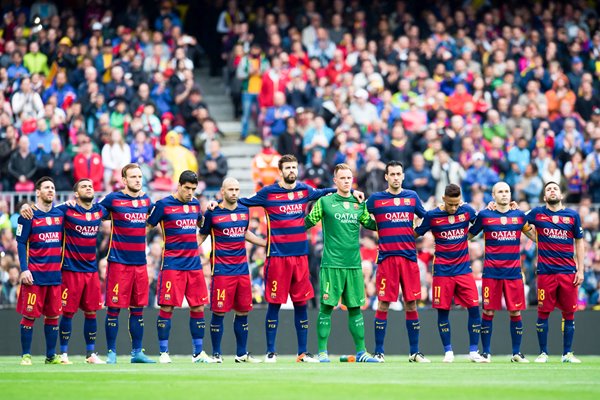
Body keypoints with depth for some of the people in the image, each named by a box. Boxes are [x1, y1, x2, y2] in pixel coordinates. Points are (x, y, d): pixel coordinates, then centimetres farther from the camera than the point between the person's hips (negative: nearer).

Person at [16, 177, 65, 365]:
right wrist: (24, 269, -12)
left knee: (53, 315, 7)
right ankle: (25, 355, 2)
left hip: (55, 274, 5)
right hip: (35, 274, -5)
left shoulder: (60, 214, 12)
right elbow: (21, 243, -4)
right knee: (30, 315, -4)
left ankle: (51, 356, 14)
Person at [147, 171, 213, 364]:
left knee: (198, 307, 5)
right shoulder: (164, 204, -4)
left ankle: (198, 352, 12)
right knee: (167, 307, -5)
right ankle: (163, 353, 2)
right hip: (172, 264, -5)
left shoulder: (195, 204, 12)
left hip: (193, 263, 5)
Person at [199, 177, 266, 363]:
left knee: (243, 311, 7)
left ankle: (242, 353, 16)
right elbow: (202, 236, 4)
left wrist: (266, 243, 30)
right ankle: (216, 353, 5)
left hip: (242, 269, 5)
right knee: (219, 312, -4)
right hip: (221, 269, -5)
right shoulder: (213, 213, -3)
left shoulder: (244, 210, 11)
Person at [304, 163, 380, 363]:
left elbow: (370, 223, 22)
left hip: (354, 264, 4)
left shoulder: (359, 203, 11)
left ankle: (361, 352, 11)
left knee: (355, 308, 7)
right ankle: (322, 352, 2)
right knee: (327, 306, -3)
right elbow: (308, 222, 4)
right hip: (331, 264, -4)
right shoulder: (325, 202, 0)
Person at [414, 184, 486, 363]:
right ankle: (448, 351, 12)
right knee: (443, 311, 0)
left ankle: (473, 351, 3)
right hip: (442, 270, -2)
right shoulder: (432, 215, -5)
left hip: (463, 268, 2)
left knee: (474, 308, -5)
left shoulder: (467, 211, 1)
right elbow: (415, 234, 7)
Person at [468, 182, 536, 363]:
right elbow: (468, 235, 13)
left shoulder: (519, 215, 9)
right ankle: (486, 352, 8)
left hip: (514, 272, 2)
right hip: (491, 272, -2)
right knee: (488, 312, -1)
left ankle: (516, 353, 11)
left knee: (516, 313, 2)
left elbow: (535, 236, 18)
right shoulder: (484, 215, 3)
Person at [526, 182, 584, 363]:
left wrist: (580, 270, 4)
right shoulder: (537, 213, 4)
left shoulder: (573, 215, 7)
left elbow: (579, 243, 10)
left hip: (568, 271, 1)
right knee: (543, 312, 0)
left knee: (569, 313, 3)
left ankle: (567, 353, 11)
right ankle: (543, 353, 10)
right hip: (546, 271, -1)